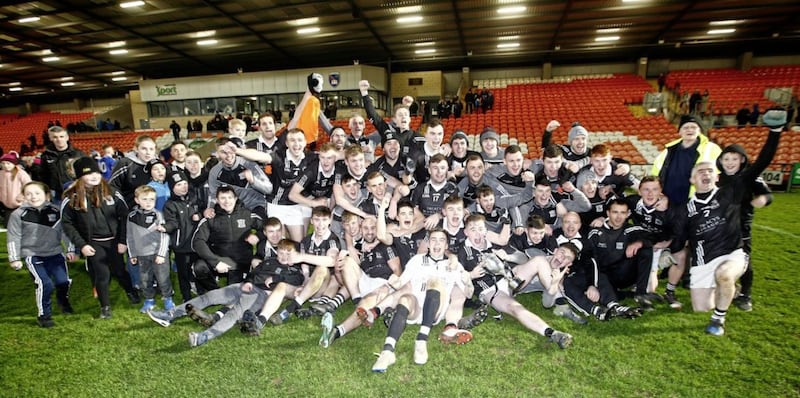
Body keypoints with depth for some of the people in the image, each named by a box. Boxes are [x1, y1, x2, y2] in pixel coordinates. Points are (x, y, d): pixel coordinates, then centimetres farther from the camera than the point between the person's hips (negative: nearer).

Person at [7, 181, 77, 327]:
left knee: (63, 281, -7)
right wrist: (14, 259, -1)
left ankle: (63, 300, 29)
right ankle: (43, 315, 5)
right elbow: (13, 238, 0)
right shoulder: (18, 215, -5)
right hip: (32, 256, -2)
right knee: (45, 284, -17)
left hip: (55, 253, 2)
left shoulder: (56, 211, 1)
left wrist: (70, 250, 9)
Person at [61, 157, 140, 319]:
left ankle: (131, 292, 41)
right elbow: (67, 223, 0)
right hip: (93, 243, 0)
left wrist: (123, 241, -4)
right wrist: (81, 245, -6)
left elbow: (124, 216, -1)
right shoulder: (72, 197, -5)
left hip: (114, 240, 1)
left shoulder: (111, 192, -4)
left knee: (119, 271, 13)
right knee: (101, 275, 3)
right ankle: (105, 306, 24)